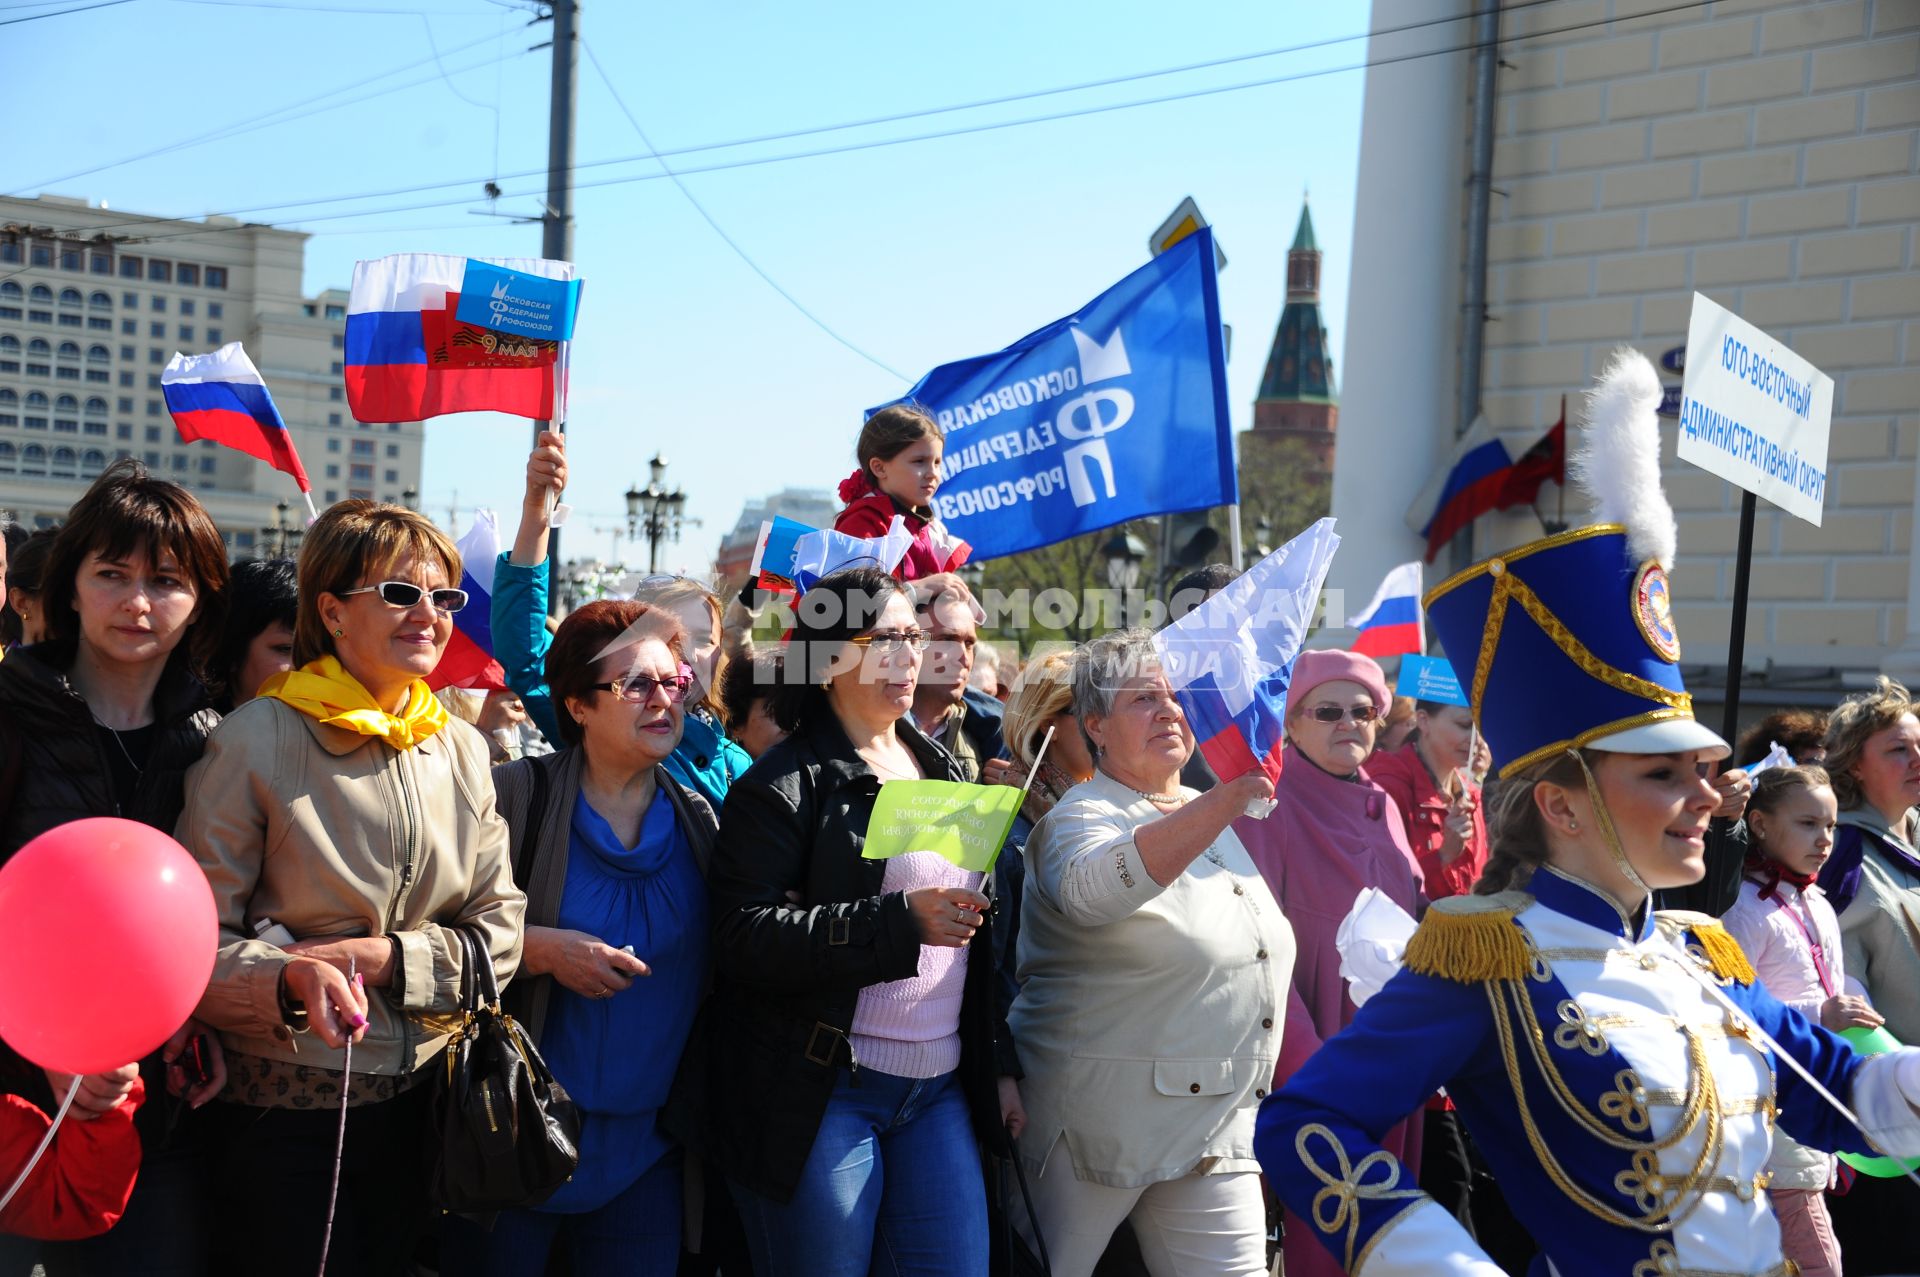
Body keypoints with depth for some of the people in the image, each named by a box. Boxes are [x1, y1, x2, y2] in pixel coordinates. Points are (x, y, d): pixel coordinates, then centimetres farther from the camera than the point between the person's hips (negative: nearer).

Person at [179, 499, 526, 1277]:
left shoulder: (462, 748, 5)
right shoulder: (259, 739, -11)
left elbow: (500, 933, 3)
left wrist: (385, 959, -13)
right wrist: (289, 979, -30)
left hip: (422, 1097, 5)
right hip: (285, 1103, -5)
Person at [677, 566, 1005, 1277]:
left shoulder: (942, 766, 15)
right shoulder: (785, 785, -8)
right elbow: (745, 938, -19)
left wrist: (997, 1063, 19)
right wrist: (903, 922, -24)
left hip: (938, 1087, 6)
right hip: (822, 1093, -6)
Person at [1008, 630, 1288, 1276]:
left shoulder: (1215, 823, 14)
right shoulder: (1080, 819, -9)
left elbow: (1265, 955, 28)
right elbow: (1093, 891, -35)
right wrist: (1222, 804, -43)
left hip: (1223, 1128, 6)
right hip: (1100, 1121, -6)